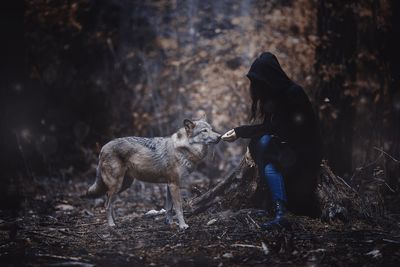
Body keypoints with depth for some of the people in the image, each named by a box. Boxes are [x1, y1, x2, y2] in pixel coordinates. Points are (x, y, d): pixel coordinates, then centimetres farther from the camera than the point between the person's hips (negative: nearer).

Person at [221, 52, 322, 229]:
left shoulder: (293, 93, -18)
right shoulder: (272, 94, 6)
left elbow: (274, 127, -20)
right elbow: (270, 126, 6)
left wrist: (240, 132, -19)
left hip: (304, 153, -6)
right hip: (284, 147, 6)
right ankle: (280, 212, -33)